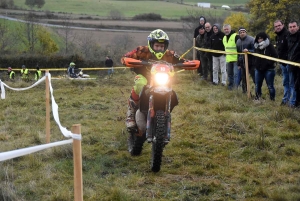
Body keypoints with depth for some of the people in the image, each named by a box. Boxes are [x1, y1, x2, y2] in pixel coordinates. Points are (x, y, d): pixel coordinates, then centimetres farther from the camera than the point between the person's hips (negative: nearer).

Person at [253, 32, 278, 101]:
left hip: (268, 69, -6)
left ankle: (272, 99, 6)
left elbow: (275, 56, -13)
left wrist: (269, 63, -17)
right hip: (258, 69, 6)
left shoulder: (269, 46, -9)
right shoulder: (256, 47, 9)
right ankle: (257, 99, 22)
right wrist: (256, 64, 9)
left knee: (270, 86, -2)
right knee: (257, 85, 11)